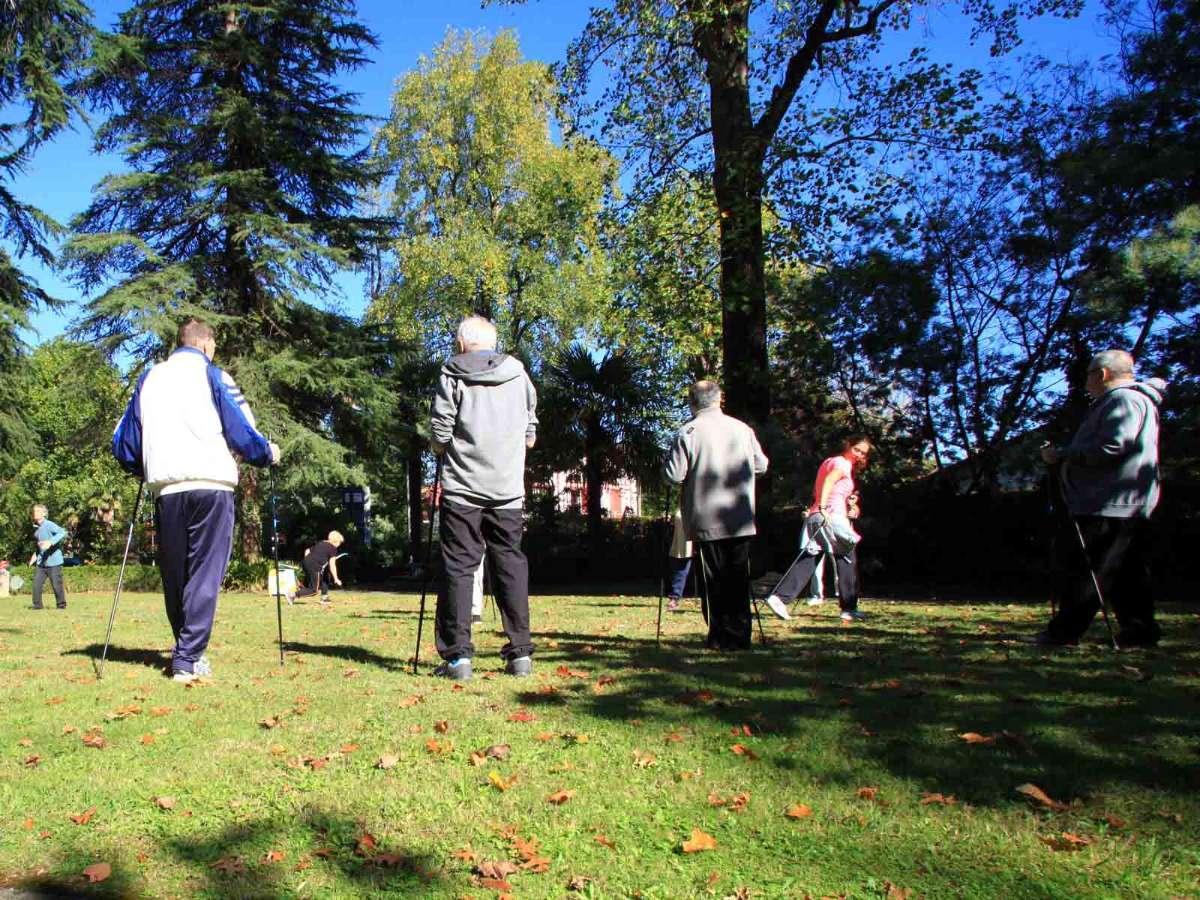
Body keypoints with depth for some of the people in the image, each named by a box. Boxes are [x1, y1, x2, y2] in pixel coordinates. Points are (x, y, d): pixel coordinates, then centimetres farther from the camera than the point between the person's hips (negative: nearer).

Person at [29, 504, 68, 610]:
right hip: (41, 562, 7)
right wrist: (35, 555, 17)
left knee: (56, 584, -2)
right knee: (36, 584, 2)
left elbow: (63, 533, -27)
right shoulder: (36, 528, 14)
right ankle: (37, 604, 15)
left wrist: (51, 542, -37)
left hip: (53, 561, -7)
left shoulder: (49, 525, -11)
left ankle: (61, 605, 12)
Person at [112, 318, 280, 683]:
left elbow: (123, 441, 17)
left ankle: (185, 652, 22)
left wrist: (144, 469, 34)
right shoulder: (212, 375, 4)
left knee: (174, 575, 13)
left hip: (165, 488, 4)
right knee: (204, 572, -3)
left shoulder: (150, 378, 17)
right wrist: (269, 454, 14)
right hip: (211, 485, -4)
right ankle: (189, 658, -9)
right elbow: (241, 430, -3)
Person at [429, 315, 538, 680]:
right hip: (508, 489, 2)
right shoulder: (518, 374, 8)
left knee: (458, 568, 3)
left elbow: (439, 436, -4)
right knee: (511, 565, 8)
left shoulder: (452, 374, 0)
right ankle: (520, 654, 9)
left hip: (462, 488, -2)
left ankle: (457, 655, 0)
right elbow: (531, 435, 10)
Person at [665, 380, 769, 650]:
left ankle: (720, 636, 8)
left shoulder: (687, 433, -8)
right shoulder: (742, 429, 3)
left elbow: (674, 475, -11)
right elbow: (761, 465, 11)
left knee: (714, 580, 6)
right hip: (741, 519, 3)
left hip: (706, 520, -2)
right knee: (739, 578, 9)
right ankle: (739, 636, 10)